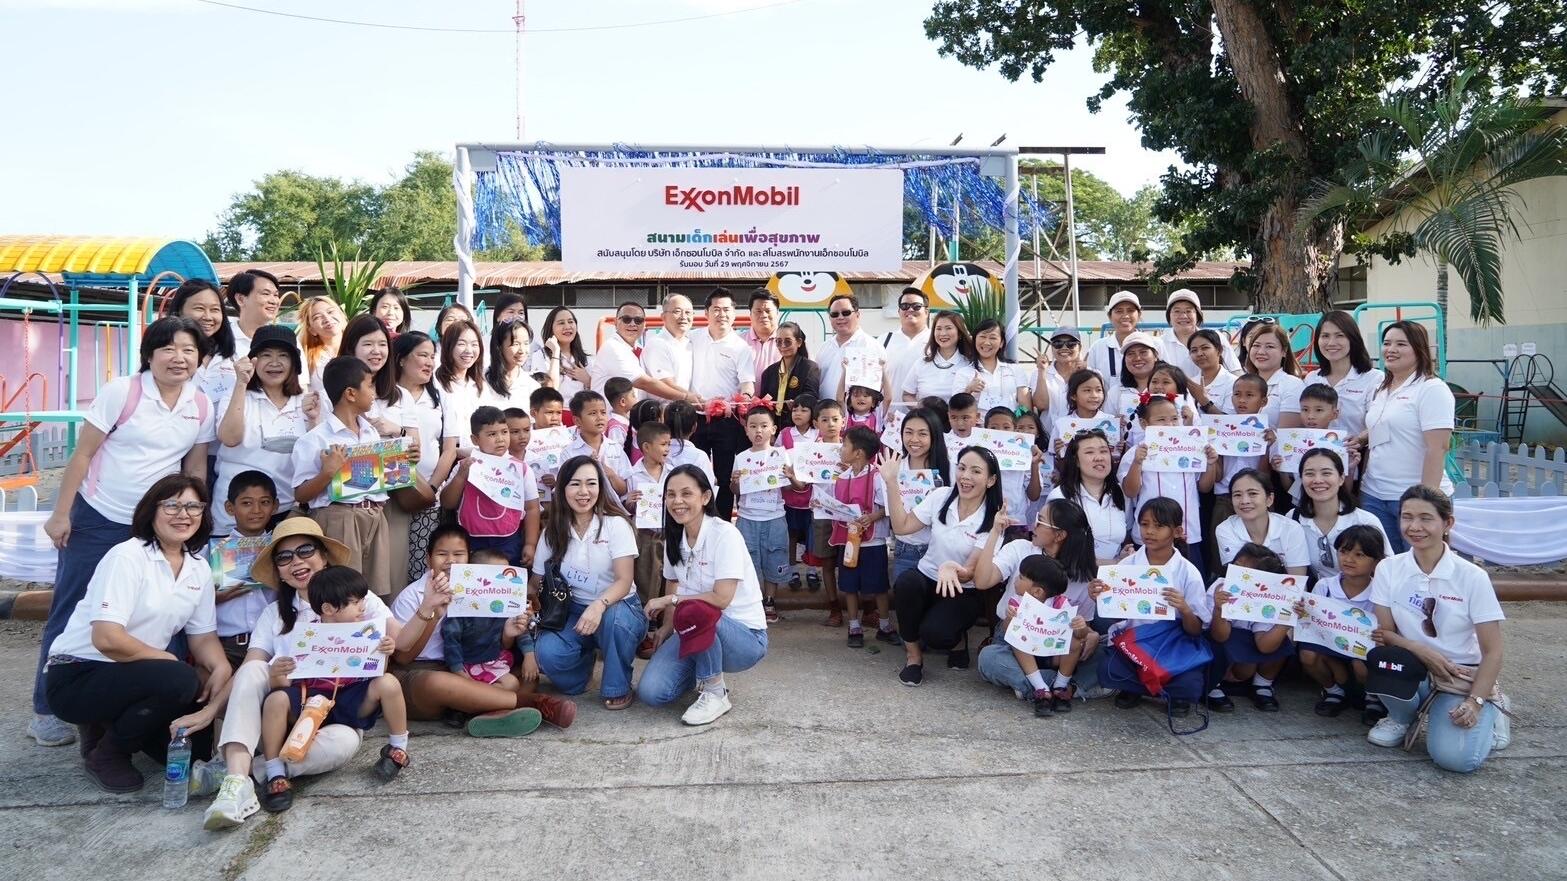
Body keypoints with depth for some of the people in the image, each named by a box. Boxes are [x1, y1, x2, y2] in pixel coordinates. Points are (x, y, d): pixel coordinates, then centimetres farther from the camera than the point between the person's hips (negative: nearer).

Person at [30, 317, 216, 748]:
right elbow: (82, 454, -8)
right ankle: (46, 711, 16)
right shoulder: (121, 391, -12)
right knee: (71, 613, 4)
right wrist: (60, 514, -9)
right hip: (96, 519, -3)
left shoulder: (202, 406, -1)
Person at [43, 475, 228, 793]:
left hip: (132, 676, 7)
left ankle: (115, 724, 17)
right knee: (180, 681, -31)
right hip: (76, 677, -7)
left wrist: (221, 667, -15)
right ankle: (105, 753, -5)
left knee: (202, 740, -6)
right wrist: (171, 661, -18)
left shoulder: (199, 569, 4)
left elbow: (203, 636, 6)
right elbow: (107, 639, -26)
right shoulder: (127, 558, -18)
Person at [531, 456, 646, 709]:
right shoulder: (553, 532, 3)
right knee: (548, 652, -29)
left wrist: (599, 605, -38)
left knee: (614, 617, -38)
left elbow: (624, 581, -18)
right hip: (573, 612, 2)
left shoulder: (616, 525, -9)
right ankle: (584, 660, 9)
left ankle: (618, 687, -10)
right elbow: (537, 584, 4)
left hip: (617, 608, -2)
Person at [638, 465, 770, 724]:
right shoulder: (674, 538, 3)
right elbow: (672, 585, 12)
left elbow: (722, 598, -23)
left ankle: (715, 694, -14)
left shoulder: (724, 534, -17)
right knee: (650, 691, -17)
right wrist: (666, 627, -4)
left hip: (744, 636, -6)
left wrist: (670, 600, -15)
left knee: (693, 612, -38)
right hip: (700, 633, 6)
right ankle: (706, 669, 15)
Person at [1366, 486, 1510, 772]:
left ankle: (1490, 711, 11)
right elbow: (1385, 631, -1)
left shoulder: (1472, 577, -11)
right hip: (1415, 670, 2)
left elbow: (1492, 652, -8)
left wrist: (1475, 702, -19)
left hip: (1463, 676, -1)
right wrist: (1420, 650, -20)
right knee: (1382, 659, -35)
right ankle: (1402, 718, 0)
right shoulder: (1388, 569, -4)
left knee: (1454, 757, -25)